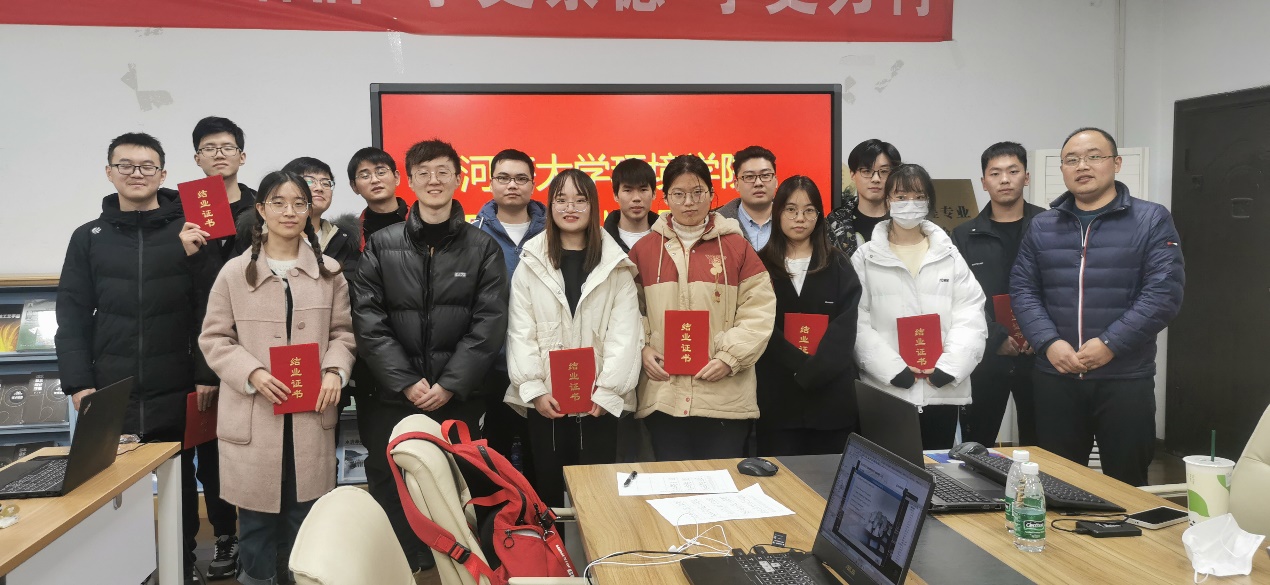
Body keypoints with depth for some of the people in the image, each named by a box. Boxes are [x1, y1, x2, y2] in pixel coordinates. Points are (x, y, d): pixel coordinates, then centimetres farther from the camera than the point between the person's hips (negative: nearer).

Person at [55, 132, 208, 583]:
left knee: (180, 478, 11)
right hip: (109, 394, 2)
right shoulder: (89, 237, 7)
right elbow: (73, 315, 5)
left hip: (177, 392, -1)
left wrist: (208, 375, -7)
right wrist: (79, 383, -3)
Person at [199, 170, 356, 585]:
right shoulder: (235, 272, 1)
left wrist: (335, 371, -9)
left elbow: (343, 331, 10)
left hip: (311, 412, 1)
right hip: (253, 414, -1)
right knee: (257, 511, 7)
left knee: (307, 510, 8)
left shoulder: (328, 271, 6)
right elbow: (214, 338, 2)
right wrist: (252, 374, -14)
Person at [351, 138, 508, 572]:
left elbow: (489, 324, -3)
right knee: (390, 490, 7)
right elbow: (368, 321, -1)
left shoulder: (483, 248, 4)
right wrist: (406, 382, -10)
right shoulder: (381, 245, 5)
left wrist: (449, 384, -11)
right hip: (393, 398, 1)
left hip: (459, 398, -1)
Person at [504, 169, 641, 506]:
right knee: (547, 489, 7)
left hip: (599, 402, -1)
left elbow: (624, 334, -2)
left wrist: (607, 391, -11)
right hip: (545, 401, 1)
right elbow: (521, 333, 1)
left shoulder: (616, 266, 4)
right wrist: (534, 389, -8)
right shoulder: (531, 264, 7)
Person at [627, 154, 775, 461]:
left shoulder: (736, 246, 3)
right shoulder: (644, 249, 8)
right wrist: (643, 348, -3)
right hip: (663, 395, 2)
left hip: (725, 397, -1)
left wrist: (729, 358, -9)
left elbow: (759, 311, 0)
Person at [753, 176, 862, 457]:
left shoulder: (838, 265, 7)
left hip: (830, 395, 1)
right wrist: (801, 364, -16)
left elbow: (844, 329, -3)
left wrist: (813, 371, -16)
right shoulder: (761, 265, 5)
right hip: (776, 396, -1)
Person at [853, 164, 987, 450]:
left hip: (942, 391, 2)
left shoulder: (950, 256, 10)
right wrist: (894, 369, -14)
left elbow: (971, 317, 2)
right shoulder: (865, 258, 3)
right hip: (886, 391, -2)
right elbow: (858, 323, -5)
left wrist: (948, 366, -12)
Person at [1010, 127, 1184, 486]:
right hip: (1055, 378, 3)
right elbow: (1022, 290, 5)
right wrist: (1048, 343, -11)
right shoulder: (1042, 227, 10)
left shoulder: (1152, 220, 0)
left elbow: (1164, 292, -9)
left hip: (1126, 379, -2)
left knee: (1126, 486, 8)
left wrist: (1110, 344, -16)